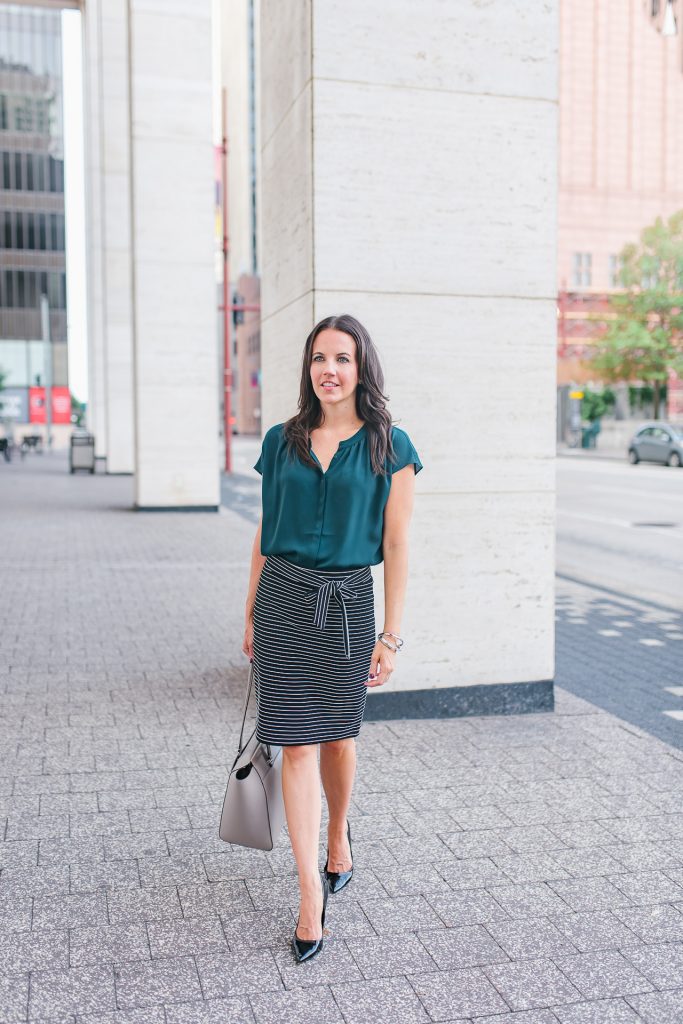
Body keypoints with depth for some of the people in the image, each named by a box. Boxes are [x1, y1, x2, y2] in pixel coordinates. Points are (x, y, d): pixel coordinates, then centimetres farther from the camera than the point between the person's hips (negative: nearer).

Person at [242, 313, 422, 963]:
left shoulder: (389, 446, -3)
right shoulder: (282, 441, 5)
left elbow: (396, 545, -4)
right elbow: (265, 533, 10)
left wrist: (391, 634, -7)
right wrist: (252, 614, 10)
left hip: (346, 603, -1)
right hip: (284, 599, 2)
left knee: (337, 734, 13)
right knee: (297, 744, 0)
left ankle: (338, 838, 42)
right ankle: (311, 892, 8)